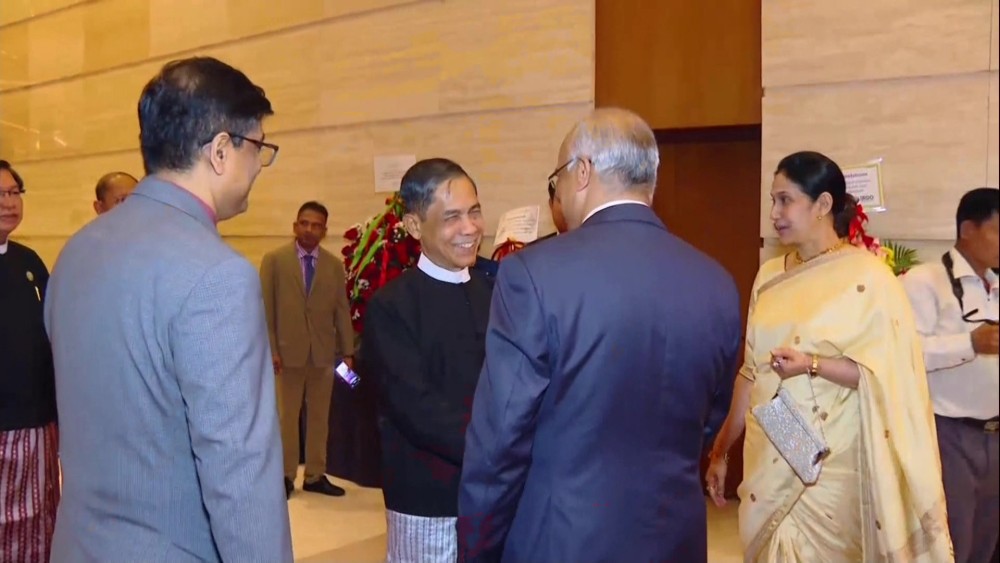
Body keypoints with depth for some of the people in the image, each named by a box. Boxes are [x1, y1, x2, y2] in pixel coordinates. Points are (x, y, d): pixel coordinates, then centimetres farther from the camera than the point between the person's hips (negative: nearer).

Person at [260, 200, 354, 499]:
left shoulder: (335, 265, 7)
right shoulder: (274, 260, 0)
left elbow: (342, 310, 6)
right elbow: (266, 308, -2)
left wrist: (347, 351, 2)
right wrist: (270, 349, -9)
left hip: (324, 352, 3)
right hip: (288, 351, -2)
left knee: (320, 417, 9)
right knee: (287, 417, 5)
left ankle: (315, 476, 19)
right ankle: (286, 476, 17)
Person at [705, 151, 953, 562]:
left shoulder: (867, 276, -10)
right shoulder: (770, 275, 6)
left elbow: (885, 375, -11)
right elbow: (751, 371, 9)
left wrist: (812, 365, -26)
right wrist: (720, 449, 9)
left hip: (828, 461, -5)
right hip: (767, 457, 5)